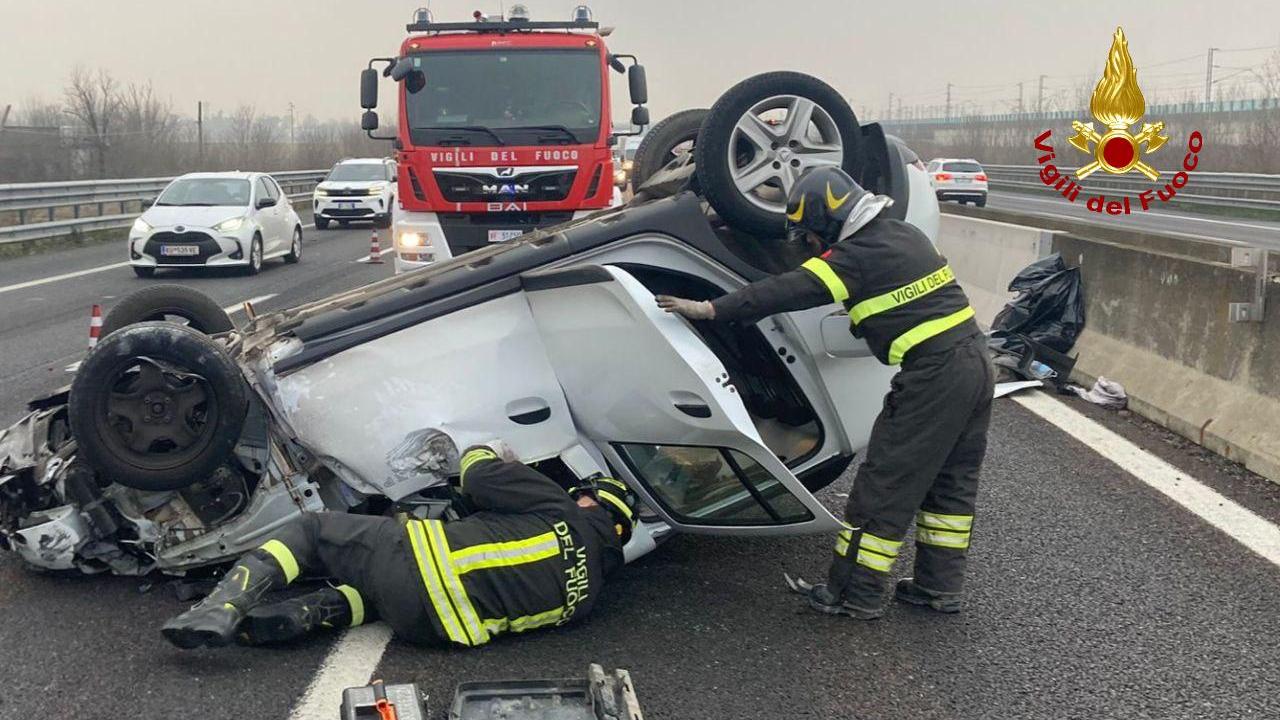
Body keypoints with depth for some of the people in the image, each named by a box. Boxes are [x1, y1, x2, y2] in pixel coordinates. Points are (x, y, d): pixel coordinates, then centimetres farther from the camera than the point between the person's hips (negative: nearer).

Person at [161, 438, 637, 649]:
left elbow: (477, 481, 2)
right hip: (448, 628, 5)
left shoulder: (562, 512, 1)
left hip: (420, 562, -5)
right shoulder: (585, 597, 14)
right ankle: (304, 615, 2)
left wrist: (482, 454, 25)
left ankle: (224, 607, -6)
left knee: (309, 529, 15)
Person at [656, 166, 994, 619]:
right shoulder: (904, 235, 13)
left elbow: (787, 291, -19)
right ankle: (940, 586, 25)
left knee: (886, 484, -1)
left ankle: (855, 594, 8)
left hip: (933, 374, -9)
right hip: (974, 360, 9)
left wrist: (710, 309, -18)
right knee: (951, 481, 16)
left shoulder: (857, 256, -13)